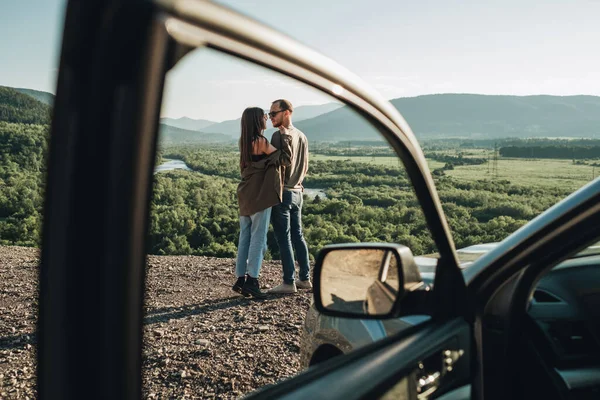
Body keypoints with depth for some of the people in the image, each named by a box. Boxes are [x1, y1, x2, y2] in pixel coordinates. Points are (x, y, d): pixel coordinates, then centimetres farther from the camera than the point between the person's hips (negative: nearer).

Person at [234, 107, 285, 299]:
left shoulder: (244, 142, 12)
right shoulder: (261, 142, -13)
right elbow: (279, 155, 2)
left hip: (246, 195, 8)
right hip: (260, 196, -8)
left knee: (245, 238, 10)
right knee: (258, 238, -3)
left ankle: (241, 279, 13)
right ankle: (252, 280, -3)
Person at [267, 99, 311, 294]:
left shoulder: (280, 135, -13)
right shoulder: (302, 136, 12)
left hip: (282, 192, -8)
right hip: (297, 192, 8)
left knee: (283, 239, -3)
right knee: (297, 236, 13)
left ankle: (289, 282, 0)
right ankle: (305, 278, 18)